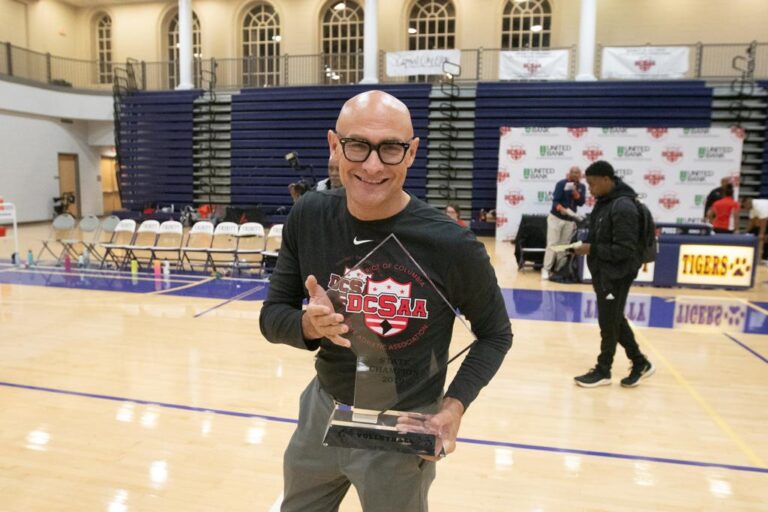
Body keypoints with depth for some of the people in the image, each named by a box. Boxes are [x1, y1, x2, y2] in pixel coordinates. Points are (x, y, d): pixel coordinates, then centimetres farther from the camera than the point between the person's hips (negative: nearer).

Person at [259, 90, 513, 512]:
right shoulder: (308, 217, -12)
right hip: (322, 411, 4)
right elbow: (272, 316, -4)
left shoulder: (451, 245, -23)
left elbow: (495, 334, -7)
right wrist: (309, 324, -26)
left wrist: (455, 405, -19)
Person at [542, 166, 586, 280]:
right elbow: (555, 200, -19)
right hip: (556, 218, -4)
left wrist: (574, 190, -22)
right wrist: (562, 209, -38)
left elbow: (581, 202, -9)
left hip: (570, 220, 4)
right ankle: (546, 269, -5)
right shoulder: (561, 184, -10)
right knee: (552, 244, -7)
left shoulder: (582, 187, 3)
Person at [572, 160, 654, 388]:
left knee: (609, 323, 5)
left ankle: (603, 371, 21)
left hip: (617, 275, -9)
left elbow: (624, 250, -23)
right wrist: (584, 246, 2)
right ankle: (640, 363, 33)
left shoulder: (623, 207, -21)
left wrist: (592, 250, -21)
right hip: (603, 272, 9)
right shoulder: (604, 202, 8)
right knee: (615, 320, 18)